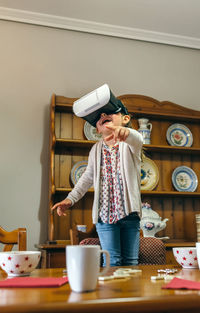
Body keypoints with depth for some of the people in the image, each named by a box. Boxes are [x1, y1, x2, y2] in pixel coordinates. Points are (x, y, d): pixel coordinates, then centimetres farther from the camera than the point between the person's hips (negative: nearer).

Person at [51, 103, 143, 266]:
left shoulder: (130, 143, -2)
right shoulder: (96, 149, 10)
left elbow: (137, 139, -28)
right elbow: (88, 177, 21)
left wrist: (125, 132, -52)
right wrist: (70, 199, 13)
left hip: (129, 212, -2)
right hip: (105, 213, 2)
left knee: (131, 261, 5)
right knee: (112, 261, -2)